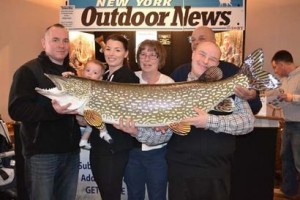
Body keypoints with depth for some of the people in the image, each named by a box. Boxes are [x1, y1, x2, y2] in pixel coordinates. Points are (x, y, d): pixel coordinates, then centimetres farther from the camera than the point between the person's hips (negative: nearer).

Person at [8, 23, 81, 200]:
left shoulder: (72, 72, 15)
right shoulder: (28, 71, -7)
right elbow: (16, 109, -18)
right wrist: (52, 110, -31)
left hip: (71, 151, 7)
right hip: (42, 152, -6)